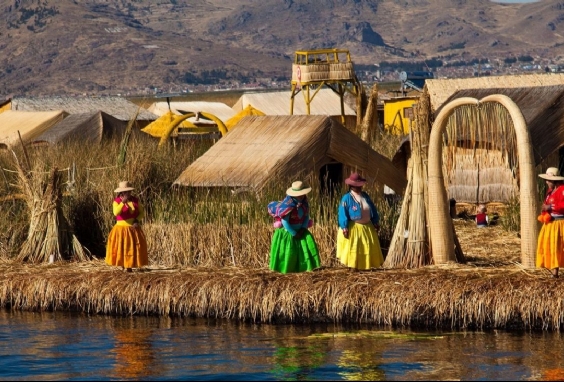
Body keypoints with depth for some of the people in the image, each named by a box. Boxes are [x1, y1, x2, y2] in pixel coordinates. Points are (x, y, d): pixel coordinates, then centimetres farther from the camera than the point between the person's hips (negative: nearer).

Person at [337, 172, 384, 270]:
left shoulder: (365, 196, 10)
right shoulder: (347, 198, -10)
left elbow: (373, 210, 15)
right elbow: (343, 213, -15)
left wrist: (376, 222, 11)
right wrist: (344, 227, -21)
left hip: (367, 227, 6)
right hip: (353, 228, -6)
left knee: (369, 249, 9)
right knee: (353, 249, -5)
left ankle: (366, 266, 19)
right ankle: (353, 268, 0)